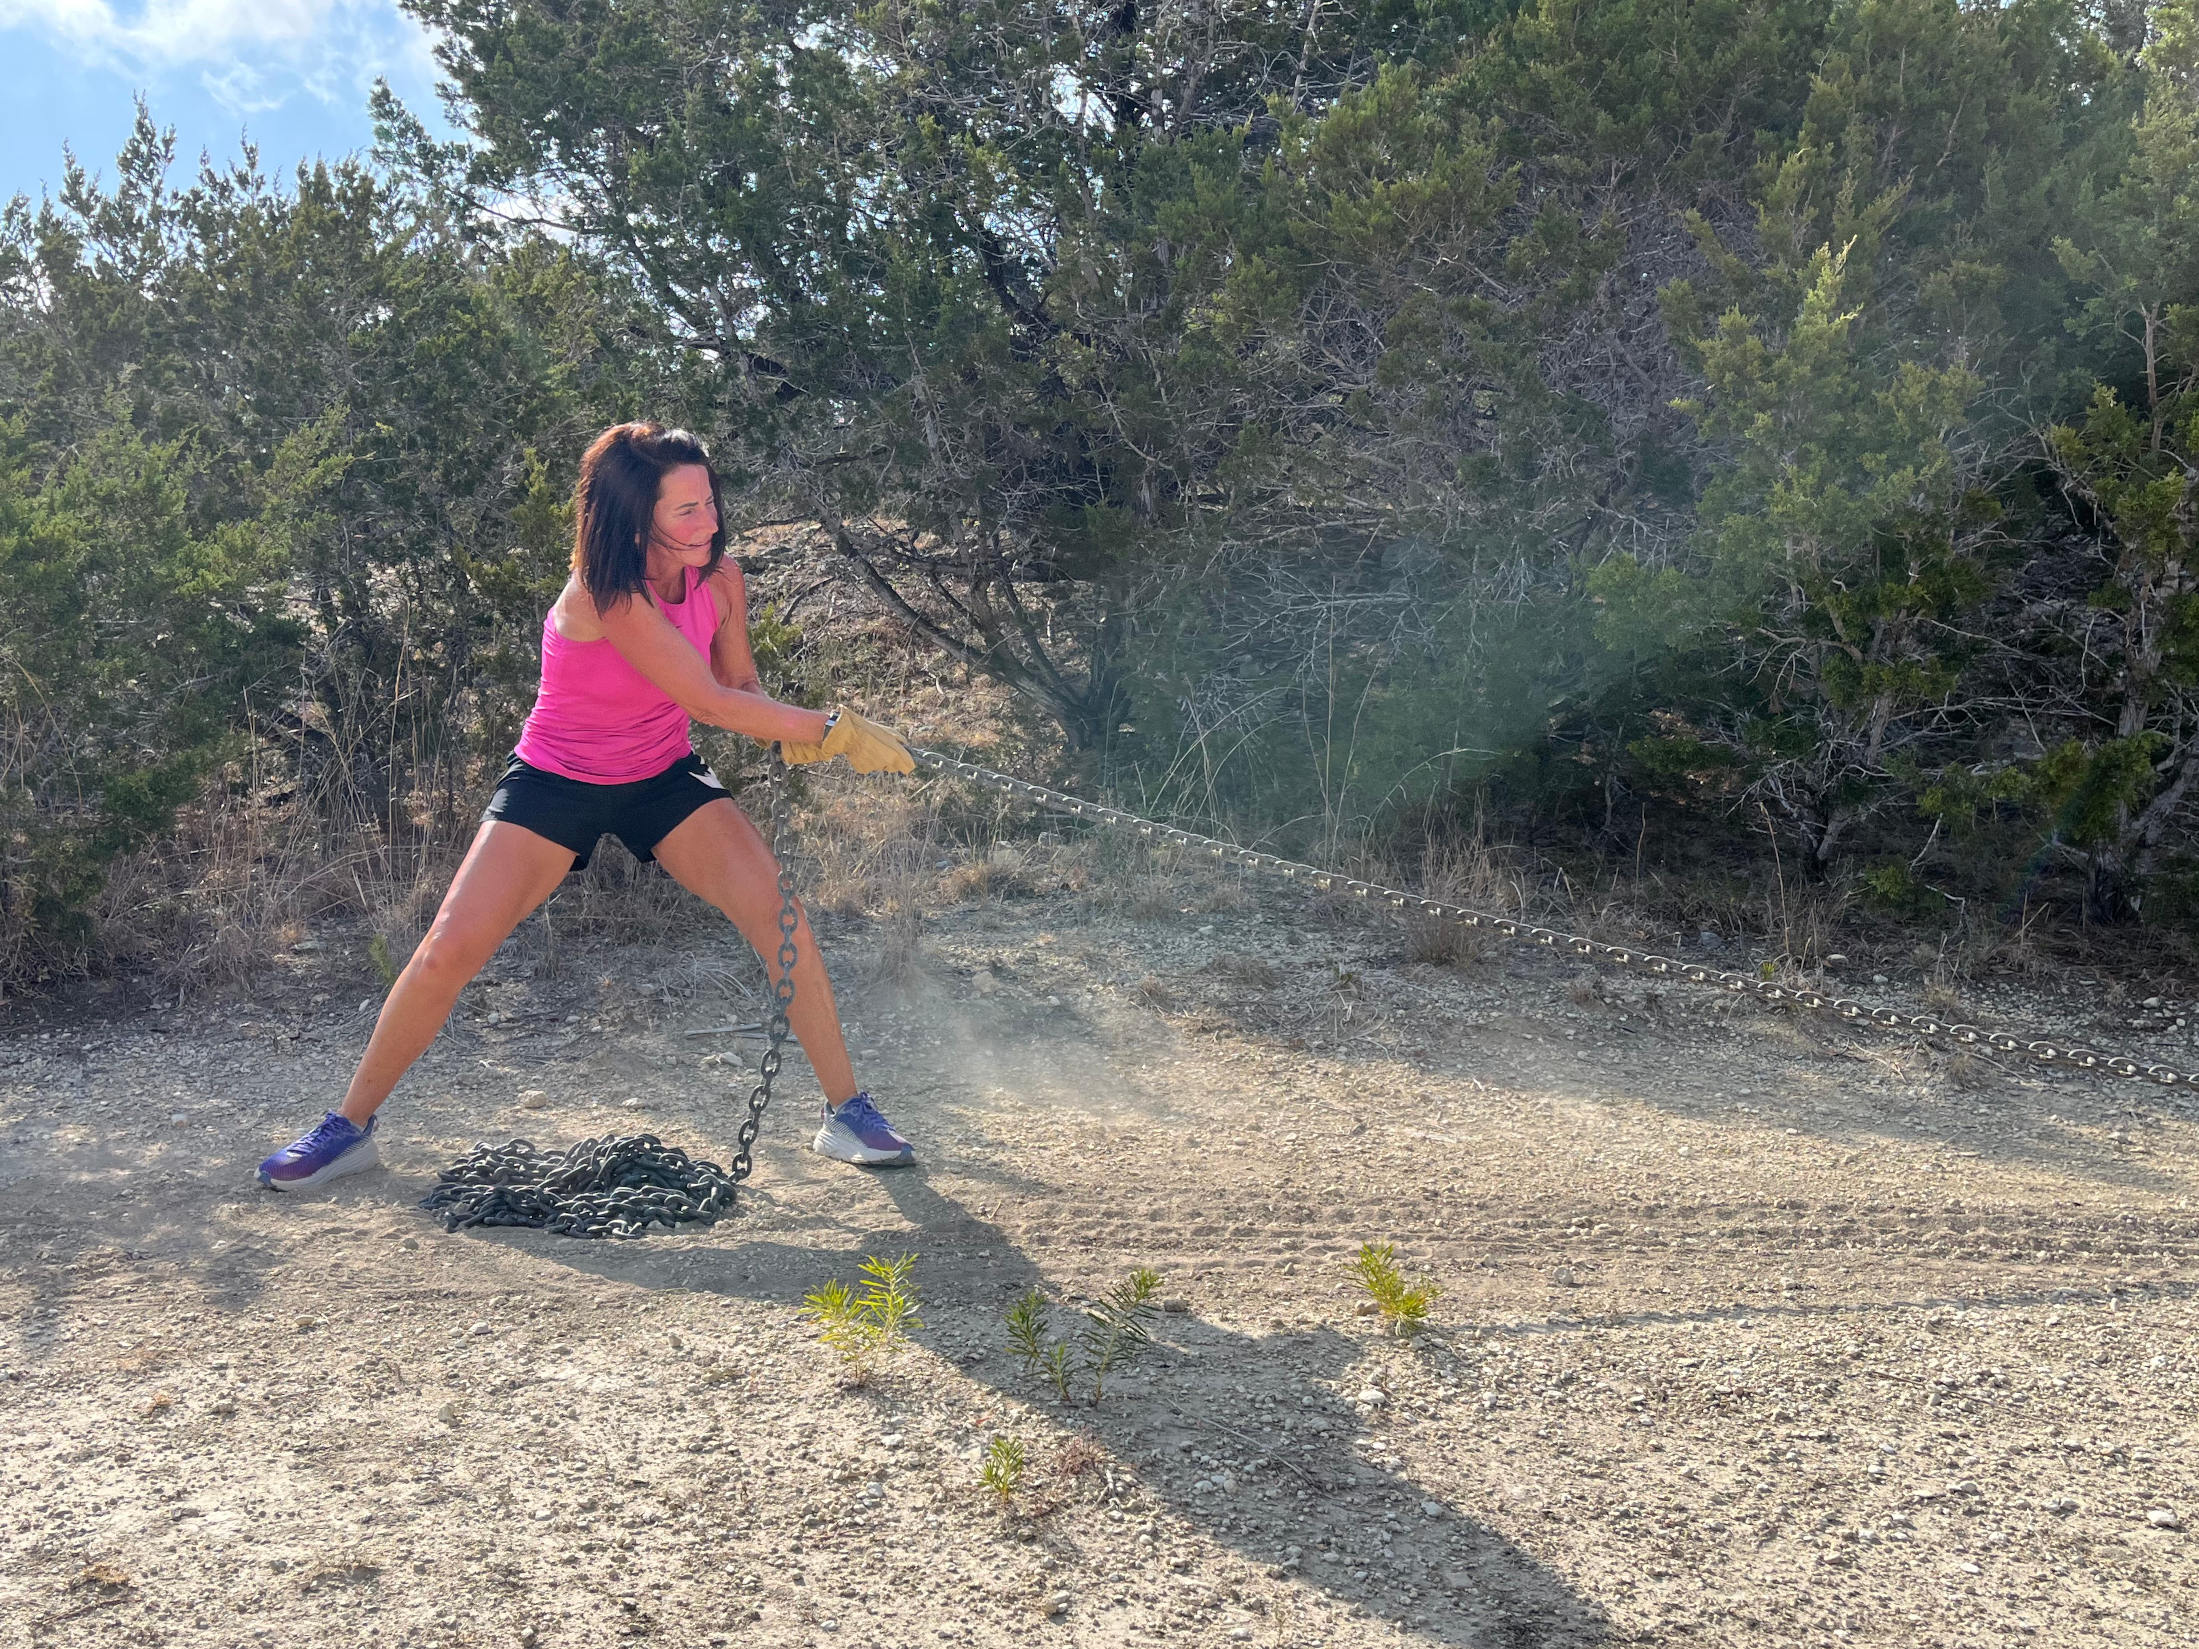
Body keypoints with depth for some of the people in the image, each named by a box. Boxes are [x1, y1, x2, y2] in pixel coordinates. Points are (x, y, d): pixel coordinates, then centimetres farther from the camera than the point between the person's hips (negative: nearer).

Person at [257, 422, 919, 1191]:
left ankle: (846, 1112, -2)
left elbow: (741, 681, 3)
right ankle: (350, 1127, 11)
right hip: (555, 781, -4)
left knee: (784, 917, -14)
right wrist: (833, 730, -30)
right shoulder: (603, 595, -29)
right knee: (448, 951, -10)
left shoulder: (719, 578, -11)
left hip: (663, 778, 4)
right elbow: (707, 700, -33)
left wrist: (789, 730, -20)